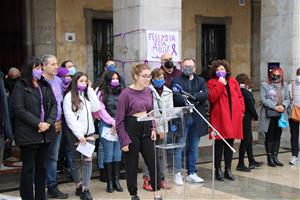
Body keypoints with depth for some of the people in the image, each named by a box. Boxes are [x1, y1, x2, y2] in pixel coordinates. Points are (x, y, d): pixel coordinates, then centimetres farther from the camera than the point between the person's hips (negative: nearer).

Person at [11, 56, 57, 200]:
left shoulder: (45, 85, 13)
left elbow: (53, 104, 9)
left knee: (42, 167, 12)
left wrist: (49, 122, -8)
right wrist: (38, 123, -17)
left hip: (45, 133, 6)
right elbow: (19, 109, -12)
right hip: (28, 134, -5)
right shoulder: (20, 86, -4)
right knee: (28, 168, 2)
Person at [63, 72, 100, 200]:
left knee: (88, 160, -4)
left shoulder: (88, 95, 15)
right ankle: (79, 187, 18)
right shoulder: (69, 96, -3)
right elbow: (69, 118, -10)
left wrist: (90, 89, 1)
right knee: (77, 161, 6)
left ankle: (85, 189, -4)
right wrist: (79, 134, -14)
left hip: (89, 132, 4)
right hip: (76, 134, -4)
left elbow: (96, 108, 0)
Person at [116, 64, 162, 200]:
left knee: (153, 162, 4)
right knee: (132, 165, 7)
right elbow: (119, 120, -11)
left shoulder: (149, 91, 4)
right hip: (132, 129, -5)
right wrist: (124, 141, -13)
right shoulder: (126, 93, -13)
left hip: (146, 129, 5)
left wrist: (153, 128, 3)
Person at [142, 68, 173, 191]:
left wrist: (162, 128, -7)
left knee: (161, 153, 10)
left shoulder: (168, 92, 10)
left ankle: (161, 178, 18)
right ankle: (147, 179, 6)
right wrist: (158, 128, -11)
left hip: (163, 127, 5)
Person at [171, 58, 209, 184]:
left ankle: (192, 173, 19)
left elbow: (206, 94, -4)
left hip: (196, 119, 4)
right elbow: (177, 98, -13)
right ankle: (177, 173, 8)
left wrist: (191, 96, -14)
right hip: (181, 118, -4)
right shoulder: (176, 81, 2)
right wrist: (195, 100, -13)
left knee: (194, 147, 10)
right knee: (180, 147, -1)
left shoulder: (201, 81, 14)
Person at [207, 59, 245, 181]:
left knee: (230, 144, 11)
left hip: (233, 117, 5)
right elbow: (211, 97, -15)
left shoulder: (233, 81, 14)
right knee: (219, 144, -2)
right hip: (219, 117, -5)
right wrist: (220, 84, -14)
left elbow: (239, 96, 17)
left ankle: (228, 170, 20)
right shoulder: (212, 82, 0)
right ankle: (218, 170, 8)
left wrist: (241, 109, 5)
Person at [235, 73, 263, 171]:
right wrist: (256, 116, 1)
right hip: (246, 118, -8)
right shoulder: (246, 92, -15)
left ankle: (252, 161, 26)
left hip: (243, 119, 8)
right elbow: (251, 106, -13)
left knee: (249, 139, 17)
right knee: (245, 141, -2)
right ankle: (240, 164, 2)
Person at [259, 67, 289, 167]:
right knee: (269, 137, 0)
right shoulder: (264, 85, 0)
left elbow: (287, 99, 10)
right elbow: (263, 99, -9)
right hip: (268, 115, -4)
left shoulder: (284, 85, 13)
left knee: (277, 136, 6)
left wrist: (283, 106, -11)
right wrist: (275, 107, -17)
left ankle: (275, 157, 13)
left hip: (280, 115, 4)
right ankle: (270, 158, 6)